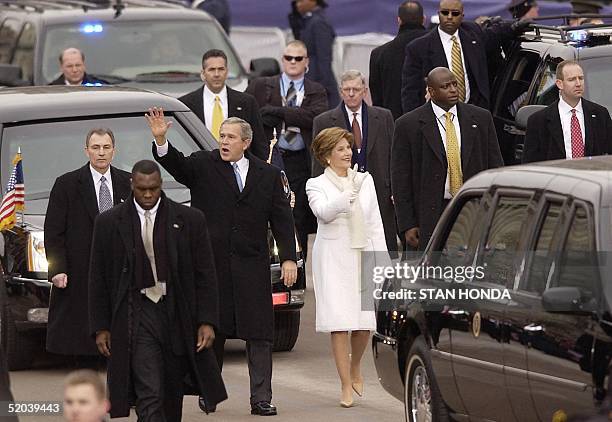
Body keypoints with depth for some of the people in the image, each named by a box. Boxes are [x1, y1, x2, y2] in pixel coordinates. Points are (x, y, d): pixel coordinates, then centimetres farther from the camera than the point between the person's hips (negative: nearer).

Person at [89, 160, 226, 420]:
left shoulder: (190, 220, 2)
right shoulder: (109, 223, 2)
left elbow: (205, 274, 3)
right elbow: (98, 279, 6)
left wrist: (207, 321, -4)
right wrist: (100, 328, 2)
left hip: (178, 315, 2)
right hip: (137, 318, -2)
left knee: (171, 395, 12)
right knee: (149, 397, -11)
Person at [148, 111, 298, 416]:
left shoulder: (268, 175, 9)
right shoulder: (203, 166, 4)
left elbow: (282, 219, 8)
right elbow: (176, 164, -14)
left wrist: (288, 259, 0)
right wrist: (161, 140, -34)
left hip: (251, 265, 1)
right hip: (210, 263, -1)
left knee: (259, 333, -2)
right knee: (210, 331, 6)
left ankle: (261, 398, 0)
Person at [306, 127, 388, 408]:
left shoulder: (365, 180, 13)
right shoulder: (317, 185, 1)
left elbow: (375, 223, 14)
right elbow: (323, 212, -19)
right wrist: (347, 196, -35)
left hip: (362, 256, 3)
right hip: (333, 259, -3)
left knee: (365, 324, 1)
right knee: (339, 323, -8)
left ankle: (355, 369, 29)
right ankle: (346, 387, -2)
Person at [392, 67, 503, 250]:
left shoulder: (481, 118, 7)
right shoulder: (409, 124, -1)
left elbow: (495, 167, 10)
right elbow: (400, 179, 0)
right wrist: (407, 225, -6)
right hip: (433, 216, -2)